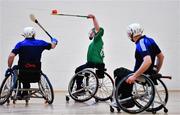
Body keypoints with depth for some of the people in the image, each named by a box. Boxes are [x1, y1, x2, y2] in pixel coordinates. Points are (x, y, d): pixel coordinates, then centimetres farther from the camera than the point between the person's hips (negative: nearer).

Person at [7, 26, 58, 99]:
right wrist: (54, 42, 43)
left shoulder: (20, 44, -3)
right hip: (36, 76, 2)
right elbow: (52, 46, 20)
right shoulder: (40, 43, 3)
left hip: (23, 75, -2)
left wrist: (9, 67, -1)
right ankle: (25, 93, 36)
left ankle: (18, 93, 31)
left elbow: (11, 56, -15)